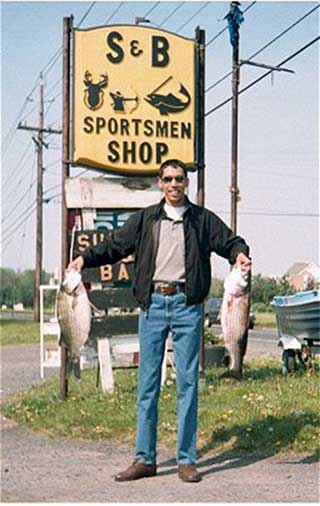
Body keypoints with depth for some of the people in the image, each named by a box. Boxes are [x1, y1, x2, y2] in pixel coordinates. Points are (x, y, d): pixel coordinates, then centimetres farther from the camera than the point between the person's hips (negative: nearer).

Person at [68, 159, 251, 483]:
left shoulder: (203, 220, 10)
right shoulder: (145, 219, 13)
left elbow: (229, 241, 10)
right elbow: (115, 244, 12)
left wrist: (240, 253, -13)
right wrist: (85, 258, -3)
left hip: (186, 304, -1)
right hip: (152, 303, 1)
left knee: (187, 381, -1)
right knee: (147, 382, 2)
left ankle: (186, 459, 6)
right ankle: (144, 459, 7)